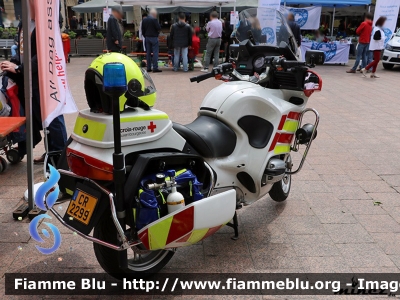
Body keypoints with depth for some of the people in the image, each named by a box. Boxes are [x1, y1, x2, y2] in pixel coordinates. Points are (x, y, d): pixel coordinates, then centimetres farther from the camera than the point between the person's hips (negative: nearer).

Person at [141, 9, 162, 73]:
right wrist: (158, 31, 5)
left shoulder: (144, 20, 8)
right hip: (154, 37, -6)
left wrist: (145, 36, 18)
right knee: (155, 53, -5)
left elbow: (142, 30, 11)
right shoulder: (154, 19, -13)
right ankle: (155, 68, -8)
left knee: (148, 53, 9)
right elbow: (159, 28, -16)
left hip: (147, 38, 6)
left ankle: (148, 68, 10)